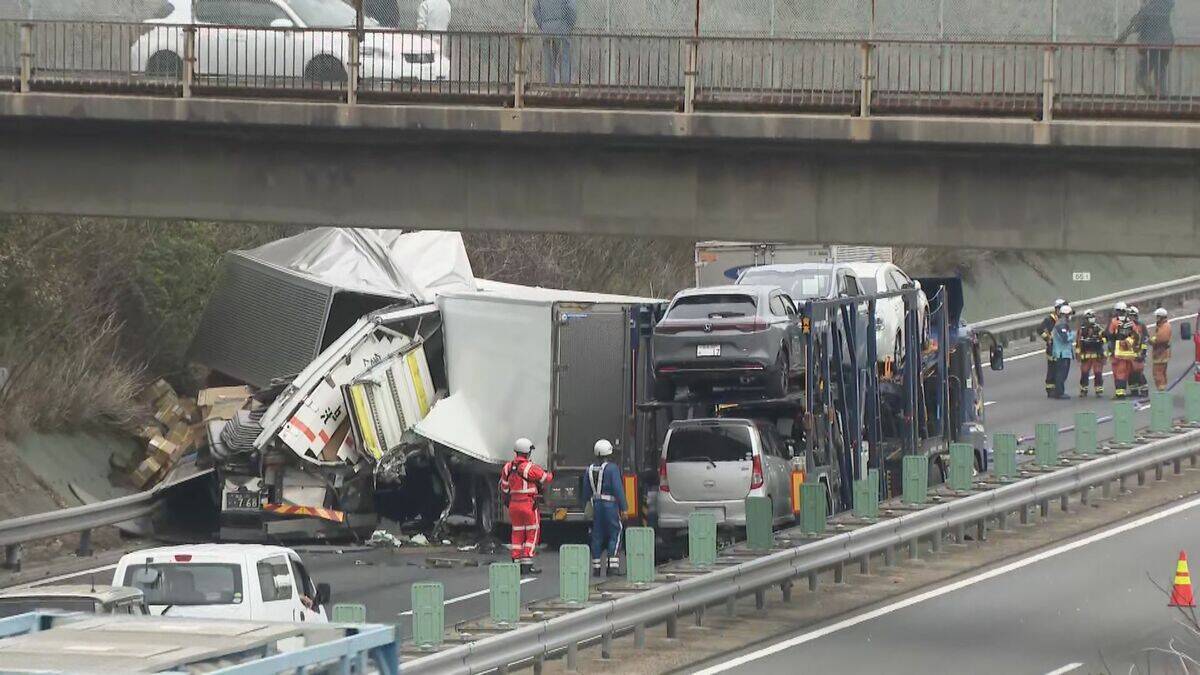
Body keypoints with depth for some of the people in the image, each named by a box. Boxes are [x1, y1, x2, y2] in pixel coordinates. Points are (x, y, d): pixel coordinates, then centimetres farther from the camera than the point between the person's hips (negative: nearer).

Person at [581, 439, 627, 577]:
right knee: (614, 534, -1)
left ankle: (596, 567, 10)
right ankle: (613, 566, -9)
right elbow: (618, 489, -13)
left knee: (597, 536, 9)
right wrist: (623, 508, -10)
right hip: (610, 505, -5)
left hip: (596, 504, 5)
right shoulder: (612, 468, -10)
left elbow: (586, 491, 13)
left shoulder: (590, 469, 8)